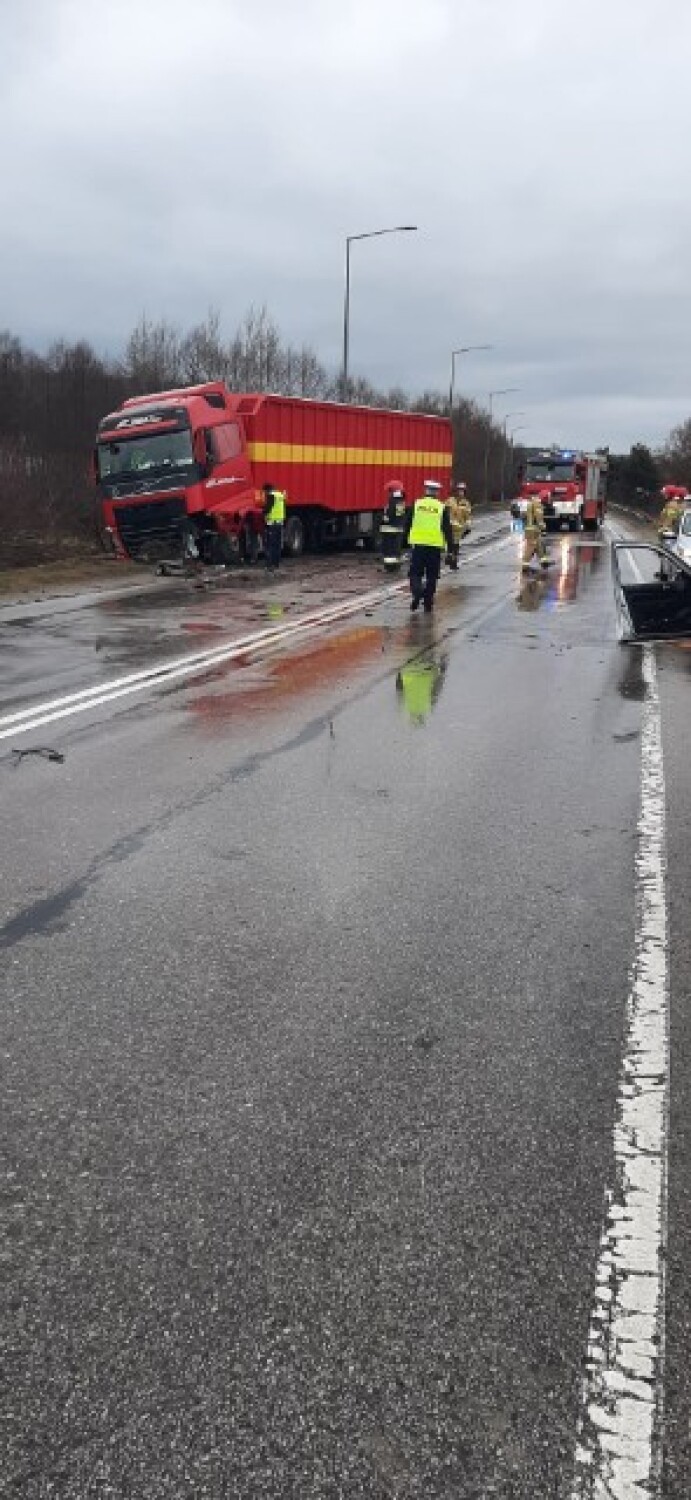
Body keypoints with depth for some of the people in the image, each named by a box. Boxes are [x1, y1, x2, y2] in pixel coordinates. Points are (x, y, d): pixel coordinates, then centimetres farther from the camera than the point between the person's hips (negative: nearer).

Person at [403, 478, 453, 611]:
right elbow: (447, 529, 1)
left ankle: (417, 592, -19)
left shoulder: (416, 505, 3)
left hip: (418, 545, 0)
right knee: (431, 576, 9)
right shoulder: (442, 508, 1)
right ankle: (428, 604, 11)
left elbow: (407, 525, 6)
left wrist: (405, 541, 14)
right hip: (435, 546, 0)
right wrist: (450, 546, 5)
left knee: (415, 572, 9)